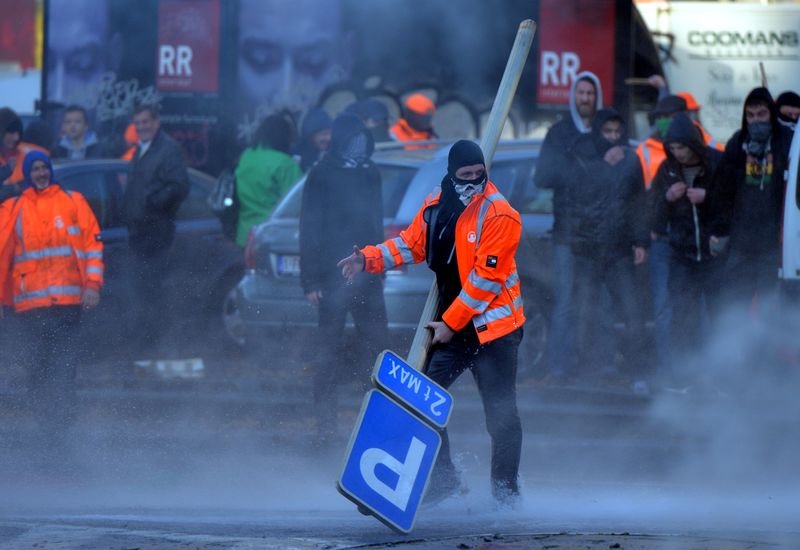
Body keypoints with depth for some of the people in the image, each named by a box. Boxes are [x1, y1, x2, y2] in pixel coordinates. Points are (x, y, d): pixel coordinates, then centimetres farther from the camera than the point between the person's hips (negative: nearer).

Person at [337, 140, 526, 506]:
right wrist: (369, 259, 0)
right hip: (450, 325, 7)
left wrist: (450, 322, -16)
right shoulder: (436, 207, 5)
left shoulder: (498, 215, -16)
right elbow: (411, 244, 17)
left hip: (493, 326, -6)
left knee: (500, 415, -2)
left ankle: (506, 492, 12)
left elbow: (485, 278, -17)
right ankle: (442, 479, 11)